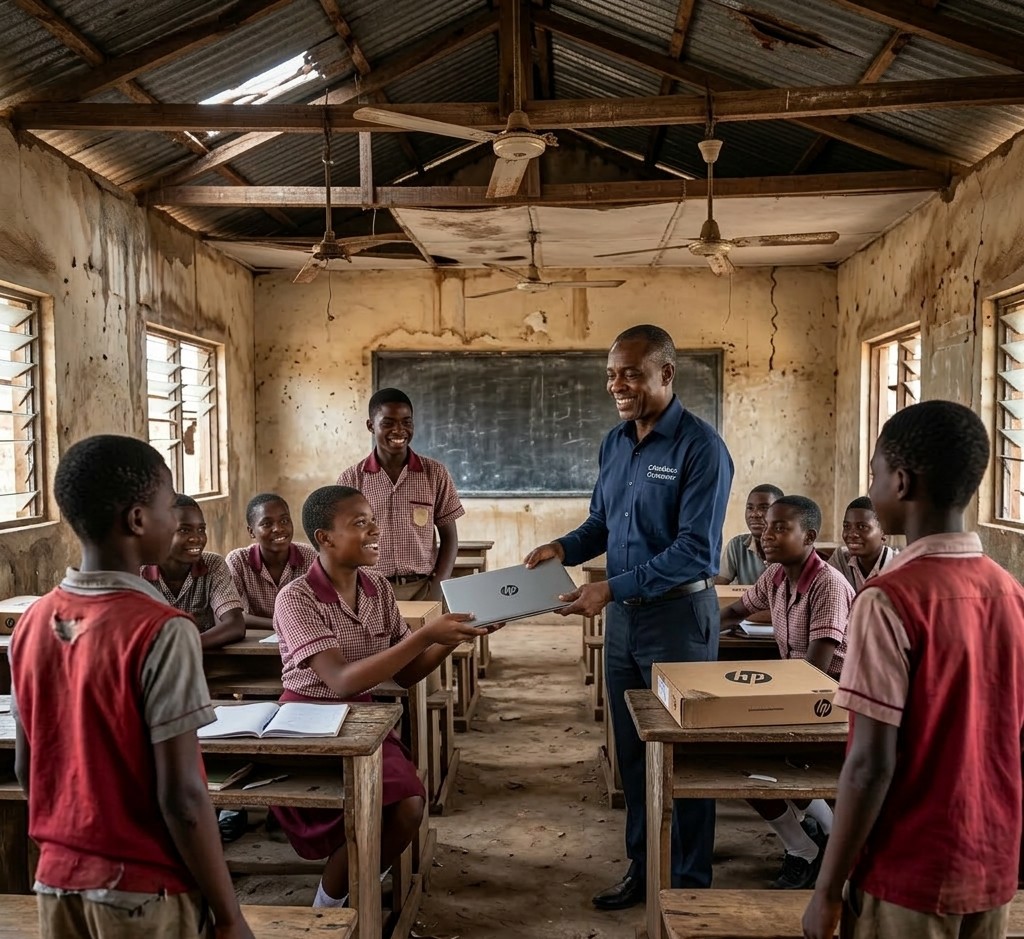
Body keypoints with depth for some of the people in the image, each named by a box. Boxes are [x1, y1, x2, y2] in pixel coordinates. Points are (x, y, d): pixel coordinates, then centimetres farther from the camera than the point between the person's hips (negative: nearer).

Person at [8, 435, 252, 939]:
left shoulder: (33, 623, -3)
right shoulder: (161, 632, -22)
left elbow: (27, 767, 6)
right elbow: (180, 796, -21)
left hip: (58, 879, 6)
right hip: (144, 890, -6)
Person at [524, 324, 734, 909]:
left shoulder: (700, 447, -16)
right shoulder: (616, 443, 7)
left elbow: (695, 550, -22)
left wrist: (613, 588, -25)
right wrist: (565, 548, -4)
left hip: (678, 614, -7)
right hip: (623, 615, 7)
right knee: (633, 751, 17)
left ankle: (692, 884, 25)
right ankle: (644, 869, 34)